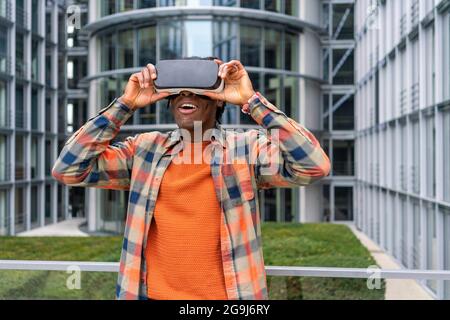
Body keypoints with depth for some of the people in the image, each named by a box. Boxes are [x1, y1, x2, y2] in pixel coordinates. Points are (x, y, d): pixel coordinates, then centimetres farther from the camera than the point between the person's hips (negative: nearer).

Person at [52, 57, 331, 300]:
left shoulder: (248, 147, -5)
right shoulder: (145, 149, 3)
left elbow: (315, 166, -19)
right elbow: (68, 169, -4)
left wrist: (251, 101, -20)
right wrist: (125, 105, -10)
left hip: (229, 293, -1)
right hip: (154, 292, 2)